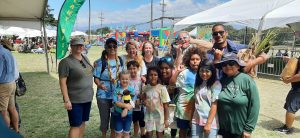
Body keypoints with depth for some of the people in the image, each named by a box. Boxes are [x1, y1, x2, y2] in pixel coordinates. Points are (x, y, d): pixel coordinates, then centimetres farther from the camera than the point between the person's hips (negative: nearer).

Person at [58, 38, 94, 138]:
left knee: (82, 122, 17)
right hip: (75, 100, -7)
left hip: (87, 98, 7)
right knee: (75, 125, 1)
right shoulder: (66, 62, -14)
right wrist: (66, 100, -20)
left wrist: (90, 93, 15)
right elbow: (62, 82, -16)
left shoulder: (85, 58, 8)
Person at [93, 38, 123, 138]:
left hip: (117, 94, 3)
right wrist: (99, 85, -29)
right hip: (103, 95, -3)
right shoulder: (100, 61, -11)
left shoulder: (120, 60, 2)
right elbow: (96, 77, -10)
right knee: (104, 117, 11)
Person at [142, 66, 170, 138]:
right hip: (149, 114, 3)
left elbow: (165, 105, -13)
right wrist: (144, 101, -10)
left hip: (159, 115, -3)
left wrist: (166, 119, -12)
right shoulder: (146, 88, -5)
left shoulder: (162, 88, -17)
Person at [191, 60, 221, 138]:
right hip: (196, 120, 5)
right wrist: (191, 118, 8)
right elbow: (195, 102, 10)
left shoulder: (216, 84, -9)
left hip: (210, 121, -5)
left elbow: (214, 105, -13)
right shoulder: (198, 83, 9)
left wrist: (208, 123, -15)